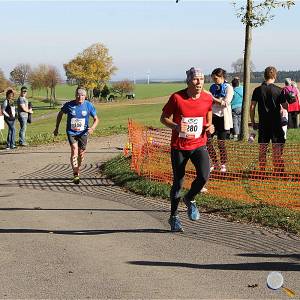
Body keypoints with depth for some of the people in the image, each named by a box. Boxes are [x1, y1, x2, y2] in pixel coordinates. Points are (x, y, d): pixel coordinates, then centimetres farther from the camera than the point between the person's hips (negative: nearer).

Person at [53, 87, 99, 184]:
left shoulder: (89, 105, -5)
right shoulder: (69, 105, -7)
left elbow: (96, 119, 2)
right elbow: (60, 114, 10)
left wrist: (93, 127, -19)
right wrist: (56, 128, 13)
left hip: (83, 133, 2)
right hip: (71, 132, -2)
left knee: (81, 154, 10)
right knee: (74, 151, -19)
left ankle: (77, 170, 36)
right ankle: (76, 175, -22)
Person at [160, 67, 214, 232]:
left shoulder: (208, 98, -3)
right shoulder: (176, 98, -12)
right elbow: (163, 118, -3)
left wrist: (210, 127, -6)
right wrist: (176, 126, -22)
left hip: (199, 145, 2)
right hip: (179, 147, -2)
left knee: (204, 176, -19)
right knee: (178, 182, 5)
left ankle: (190, 199, 14)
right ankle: (174, 217, 25)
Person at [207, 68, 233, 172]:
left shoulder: (228, 88, -5)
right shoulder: (213, 87, 11)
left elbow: (226, 103, -16)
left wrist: (213, 98, -19)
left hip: (223, 118, -5)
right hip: (213, 116, 5)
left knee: (221, 142, -1)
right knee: (207, 140, -2)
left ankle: (223, 165, 13)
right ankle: (215, 164, 11)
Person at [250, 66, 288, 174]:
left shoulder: (257, 90, 0)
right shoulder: (278, 90, -7)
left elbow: (252, 107, -1)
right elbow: (285, 106, -3)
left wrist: (253, 122, 8)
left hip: (263, 123, 3)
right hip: (276, 122, -2)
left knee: (262, 148, 10)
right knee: (277, 148, 3)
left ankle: (262, 170, 14)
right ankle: (278, 170, 4)